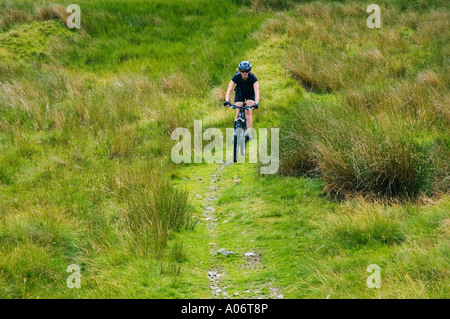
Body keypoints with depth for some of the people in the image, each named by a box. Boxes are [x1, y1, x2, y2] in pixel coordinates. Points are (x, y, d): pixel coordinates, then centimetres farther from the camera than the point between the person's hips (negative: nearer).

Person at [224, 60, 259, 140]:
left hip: (250, 94, -1)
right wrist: (227, 101, -53)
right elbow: (229, 90, -36)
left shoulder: (252, 78, -33)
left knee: (248, 112, -22)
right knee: (238, 113, -11)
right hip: (240, 93, 1)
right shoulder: (236, 77, -30)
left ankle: (248, 131, -22)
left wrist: (256, 103, -58)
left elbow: (257, 91, -41)